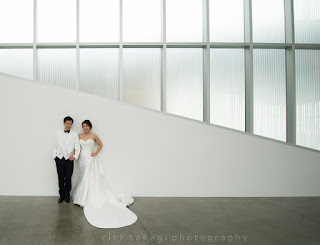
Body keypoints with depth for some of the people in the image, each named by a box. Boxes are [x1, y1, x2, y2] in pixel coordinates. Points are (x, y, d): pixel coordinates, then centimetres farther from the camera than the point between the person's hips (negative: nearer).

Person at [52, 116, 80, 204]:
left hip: (69, 159, -1)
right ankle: (61, 195, 19)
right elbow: (54, 146, 11)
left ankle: (67, 195, 17)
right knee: (60, 178, 7)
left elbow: (77, 147, 1)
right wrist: (54, 156, 2)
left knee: (68, 178, 4)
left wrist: (75, 156, -8)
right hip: (59, 159, 1)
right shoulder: (58, 133, 9)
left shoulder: (75, 134, 4)